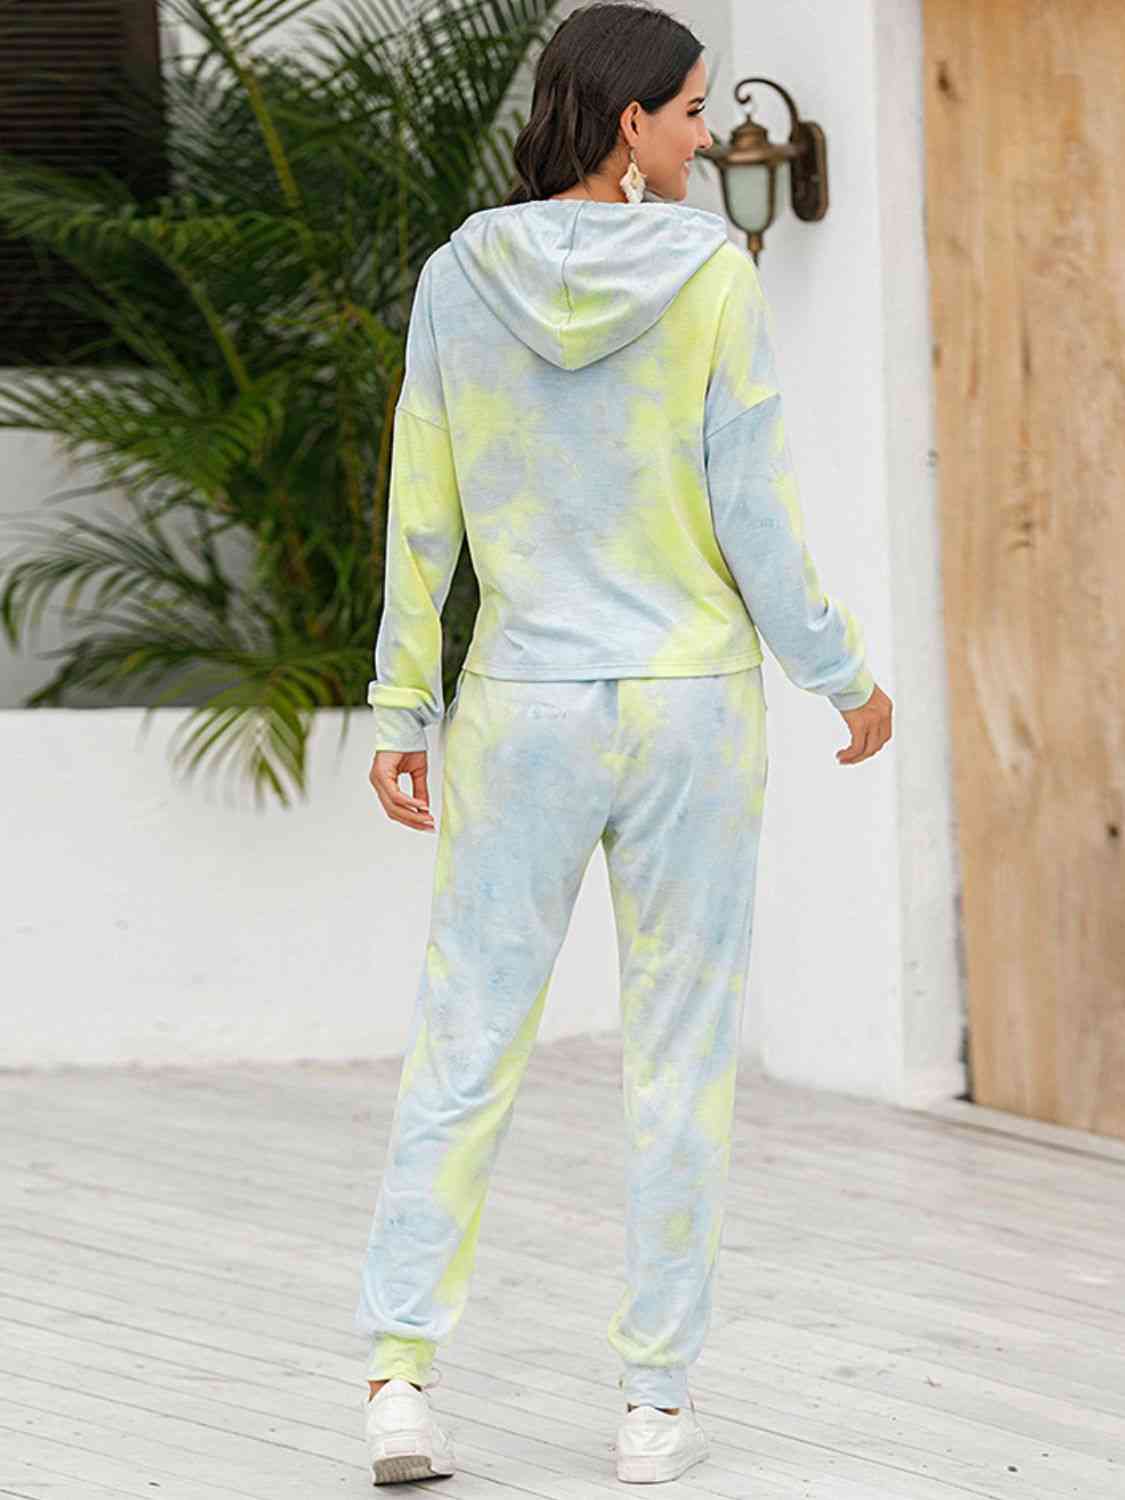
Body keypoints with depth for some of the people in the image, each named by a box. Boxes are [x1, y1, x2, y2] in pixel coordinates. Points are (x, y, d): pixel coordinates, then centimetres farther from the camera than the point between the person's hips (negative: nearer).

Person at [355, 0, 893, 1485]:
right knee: (682, 1056, 8)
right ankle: (657, 1402, 9)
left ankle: (400, 1372, -8)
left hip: (524, 711, 2)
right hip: (694, 703, -1)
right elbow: (756, 518, -10)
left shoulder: (460, 279, -3)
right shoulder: (711, 277, -10)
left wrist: (402, 713, 8)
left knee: (463, 1046, 6)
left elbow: (422, 519, 0)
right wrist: (846, 677, 3)